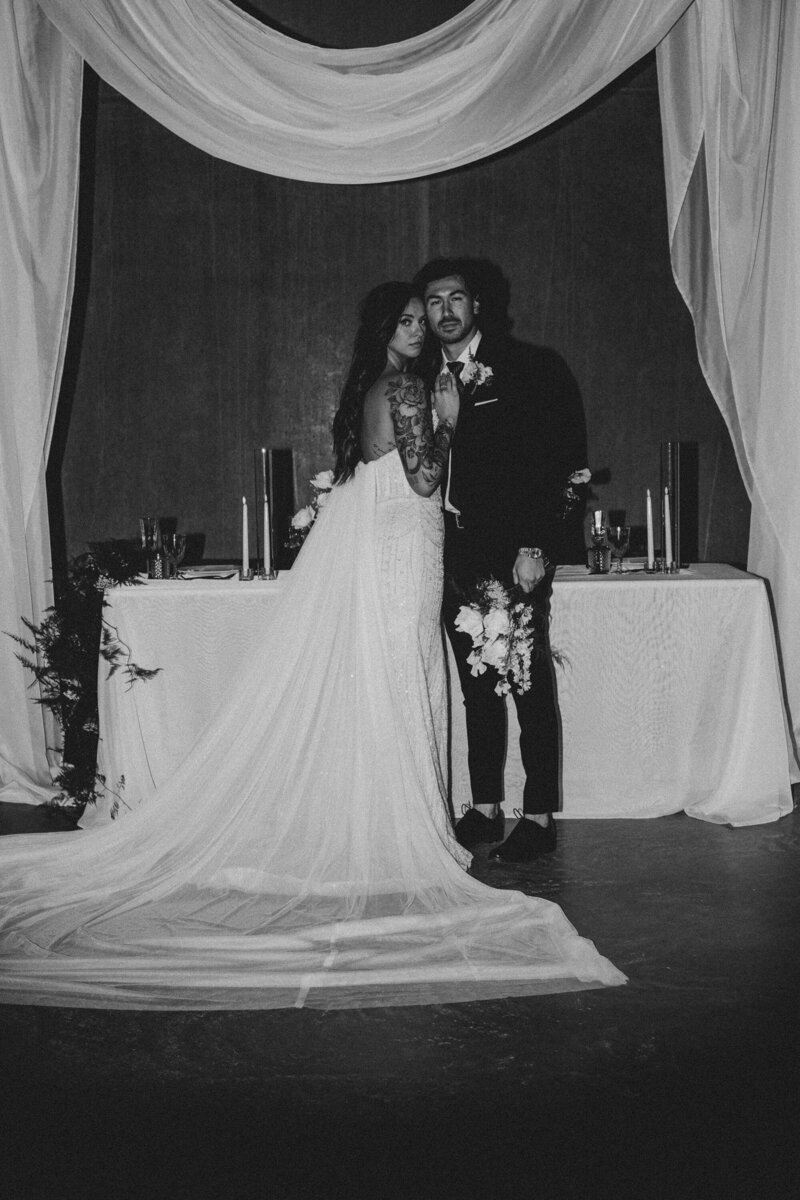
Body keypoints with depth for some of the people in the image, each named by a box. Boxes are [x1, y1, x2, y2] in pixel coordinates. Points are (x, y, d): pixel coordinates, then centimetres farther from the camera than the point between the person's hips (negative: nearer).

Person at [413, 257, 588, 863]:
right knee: (476, 686, 9)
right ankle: (484, 809, 18)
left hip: (518, 552, -5)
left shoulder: (531, 368, -1)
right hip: (455, 555, 5)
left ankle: (540, 818, 4)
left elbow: (563, 458, -7)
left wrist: (534, 546, -14)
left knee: (530, 683, -2)